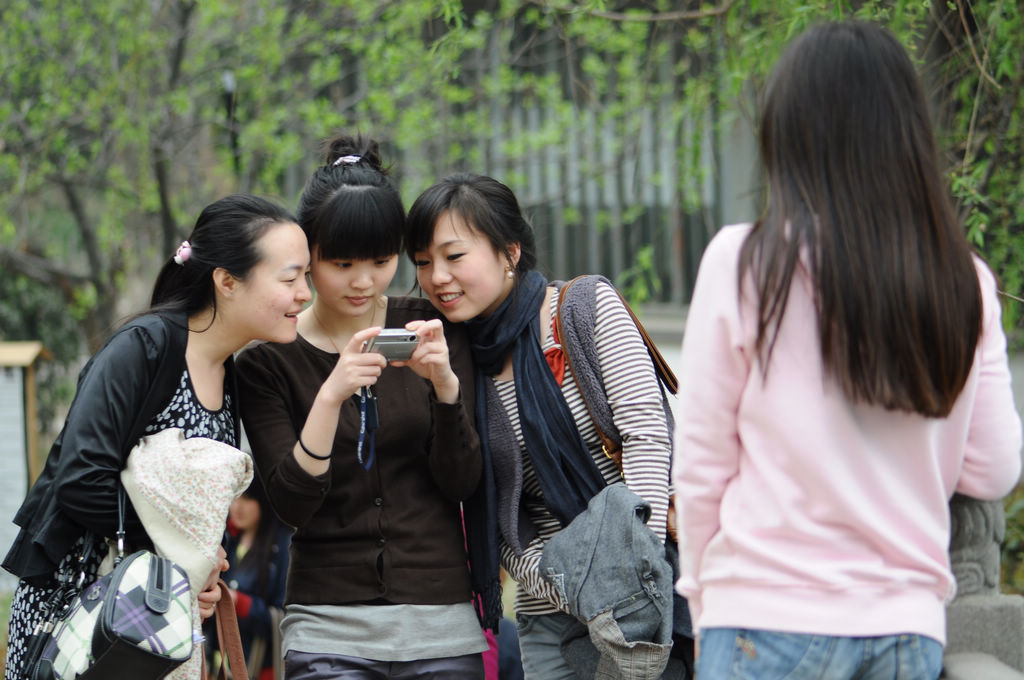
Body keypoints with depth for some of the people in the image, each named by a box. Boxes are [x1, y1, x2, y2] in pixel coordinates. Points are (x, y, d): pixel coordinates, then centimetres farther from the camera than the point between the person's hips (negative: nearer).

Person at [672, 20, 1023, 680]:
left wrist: (701, 592, 13)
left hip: (772, 620, -4)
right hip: (910, 626, 4)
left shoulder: (747, 262, -6)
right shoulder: (967, 284, 3)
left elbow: (701, 465, 0)